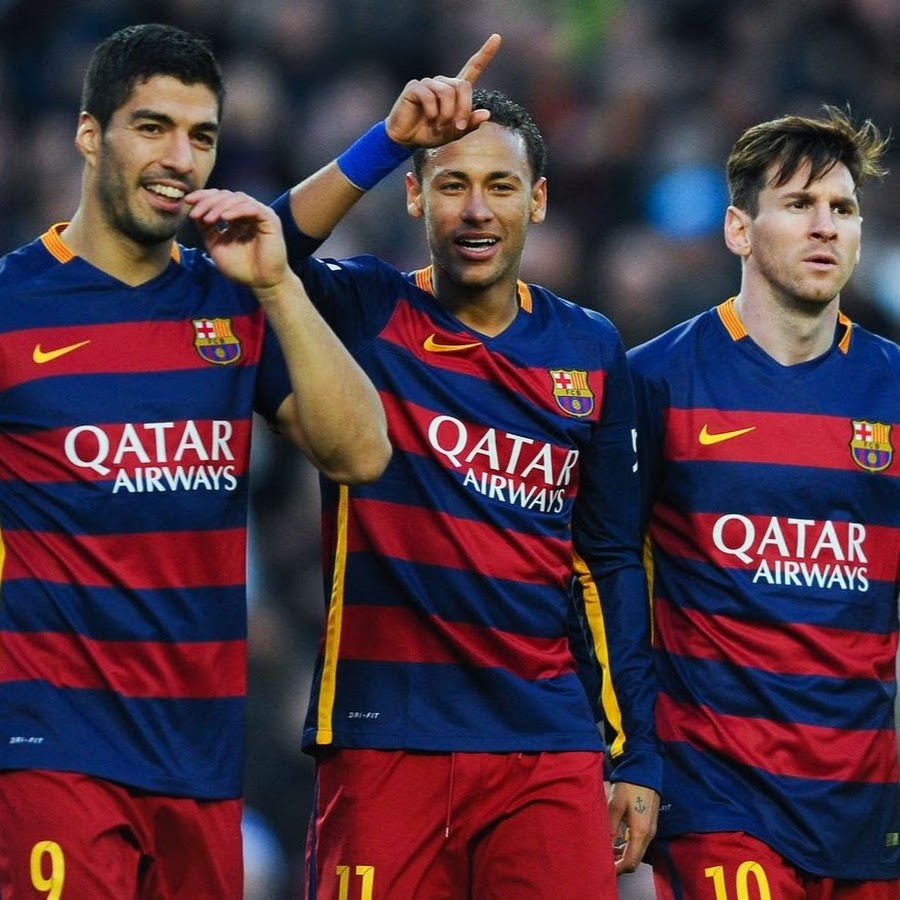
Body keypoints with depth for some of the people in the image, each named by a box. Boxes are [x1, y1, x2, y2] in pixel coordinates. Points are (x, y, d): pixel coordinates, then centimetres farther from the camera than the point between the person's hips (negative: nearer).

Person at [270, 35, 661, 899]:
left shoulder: (590, 351, 11)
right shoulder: (363, 314, 2)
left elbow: (615, 560, 14)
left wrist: (637, 757, 9)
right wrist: (391, 139, -29)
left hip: (547, 743, 2)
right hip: (384, 736, -2)